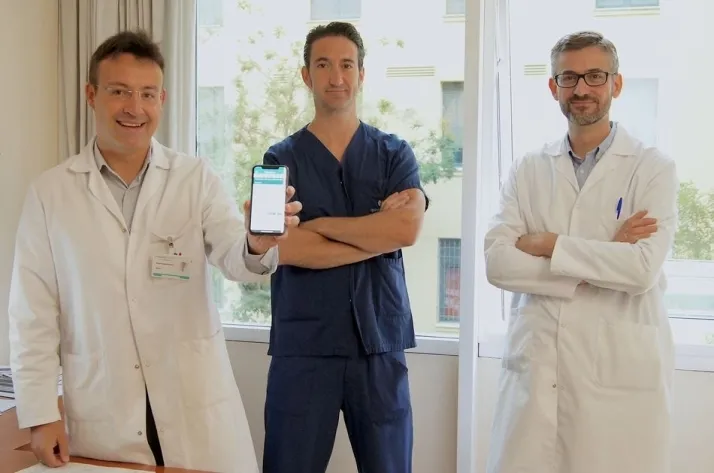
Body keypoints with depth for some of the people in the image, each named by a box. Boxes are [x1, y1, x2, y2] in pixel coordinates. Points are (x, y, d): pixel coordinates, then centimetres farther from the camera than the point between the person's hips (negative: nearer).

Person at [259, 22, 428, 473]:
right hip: (303, 345, -1)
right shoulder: (281, 159, 3)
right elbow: (286, 248, -12)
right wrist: (380, 232, -9)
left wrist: (321, 223, -9)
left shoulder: (395, 154, 6)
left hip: (379, 341, 1)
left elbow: (408, 228, -12)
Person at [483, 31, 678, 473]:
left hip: (621, 372, -2)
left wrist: (548, 245, -8)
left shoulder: (653, 168, -1)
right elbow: (497, 263, -5)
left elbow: (643, 268, -15)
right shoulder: (528, 170, 8)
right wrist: (603, 259, -11)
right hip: (534, 367, 3)